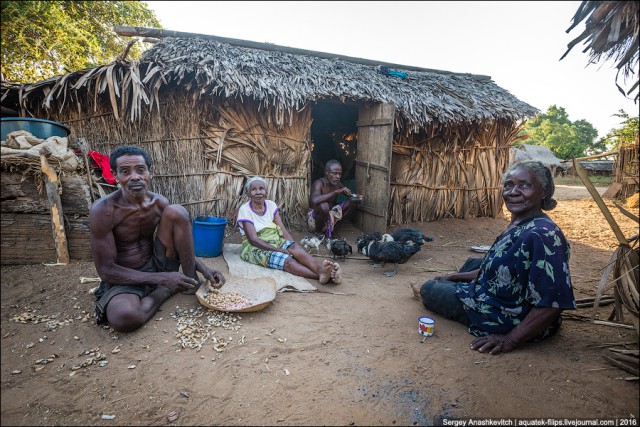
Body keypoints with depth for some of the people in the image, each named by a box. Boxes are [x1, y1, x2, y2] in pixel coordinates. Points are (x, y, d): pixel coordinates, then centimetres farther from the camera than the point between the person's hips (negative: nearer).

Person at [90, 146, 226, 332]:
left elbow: (181, 243, 6)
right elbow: (106, 270, -18)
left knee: (176, 211, -17)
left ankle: (191, 281, -10)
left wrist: (204, 270, -10)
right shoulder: (103, 210, -19)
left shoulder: (159, 203, -5)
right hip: (125, 278, -4)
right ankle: (168, 289, -7)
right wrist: (162, 279, -25)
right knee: (125, 317, -39)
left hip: (157, 265, 4)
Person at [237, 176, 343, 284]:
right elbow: (253, 239, -17)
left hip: (276, 241, 5)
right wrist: (277, 250, -25)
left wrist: (293, 246, -17)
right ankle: (321, 276, -51)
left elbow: (283, 231, 0)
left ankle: (321, 269, -53)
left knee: (295, 248, -28)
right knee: (287, 261, -31)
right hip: (256, 248, -4)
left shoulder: (271, 205, 6)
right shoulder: (244, 210, -9)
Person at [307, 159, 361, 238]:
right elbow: (314, 200, -42)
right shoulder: (319, 183, -22)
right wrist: (336, 192, -40)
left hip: (329, 215, 7)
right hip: (314, 219, -7)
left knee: (353, 203, -3)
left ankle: (331, 227, 5)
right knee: (324, 206, -39)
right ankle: (319, 231, -9)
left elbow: (350, 195, 10)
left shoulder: (338, 184, -2)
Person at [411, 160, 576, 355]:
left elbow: (553, 301, -32)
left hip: (509, 320, -8)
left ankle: (428, 293, 45)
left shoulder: (542, 235, -30)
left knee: (428, 288, 9)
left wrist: (510, 340, -28)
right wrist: (457, 276, 15)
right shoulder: (518, 225, -1)